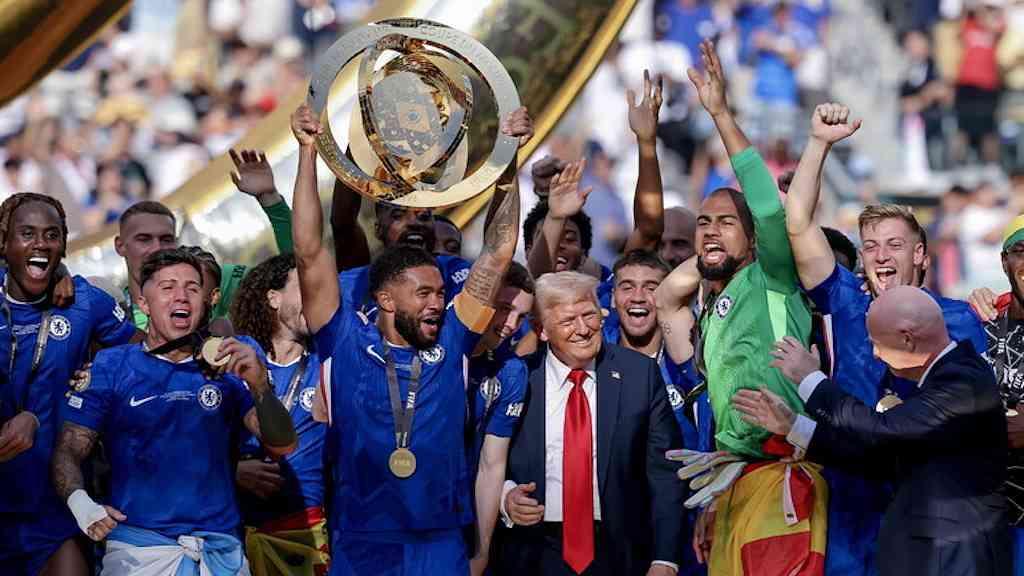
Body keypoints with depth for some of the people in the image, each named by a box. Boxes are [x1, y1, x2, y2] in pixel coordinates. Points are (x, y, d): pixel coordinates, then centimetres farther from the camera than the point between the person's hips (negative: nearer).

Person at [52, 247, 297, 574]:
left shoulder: (225, 367, 8)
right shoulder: (110, 366, 3)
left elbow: (282, 446, -1)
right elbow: (68, 452, -2)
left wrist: (259, 385, -19)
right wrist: (81, 504, -23)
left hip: (221, 548, 2)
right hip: (139, 545, -2)